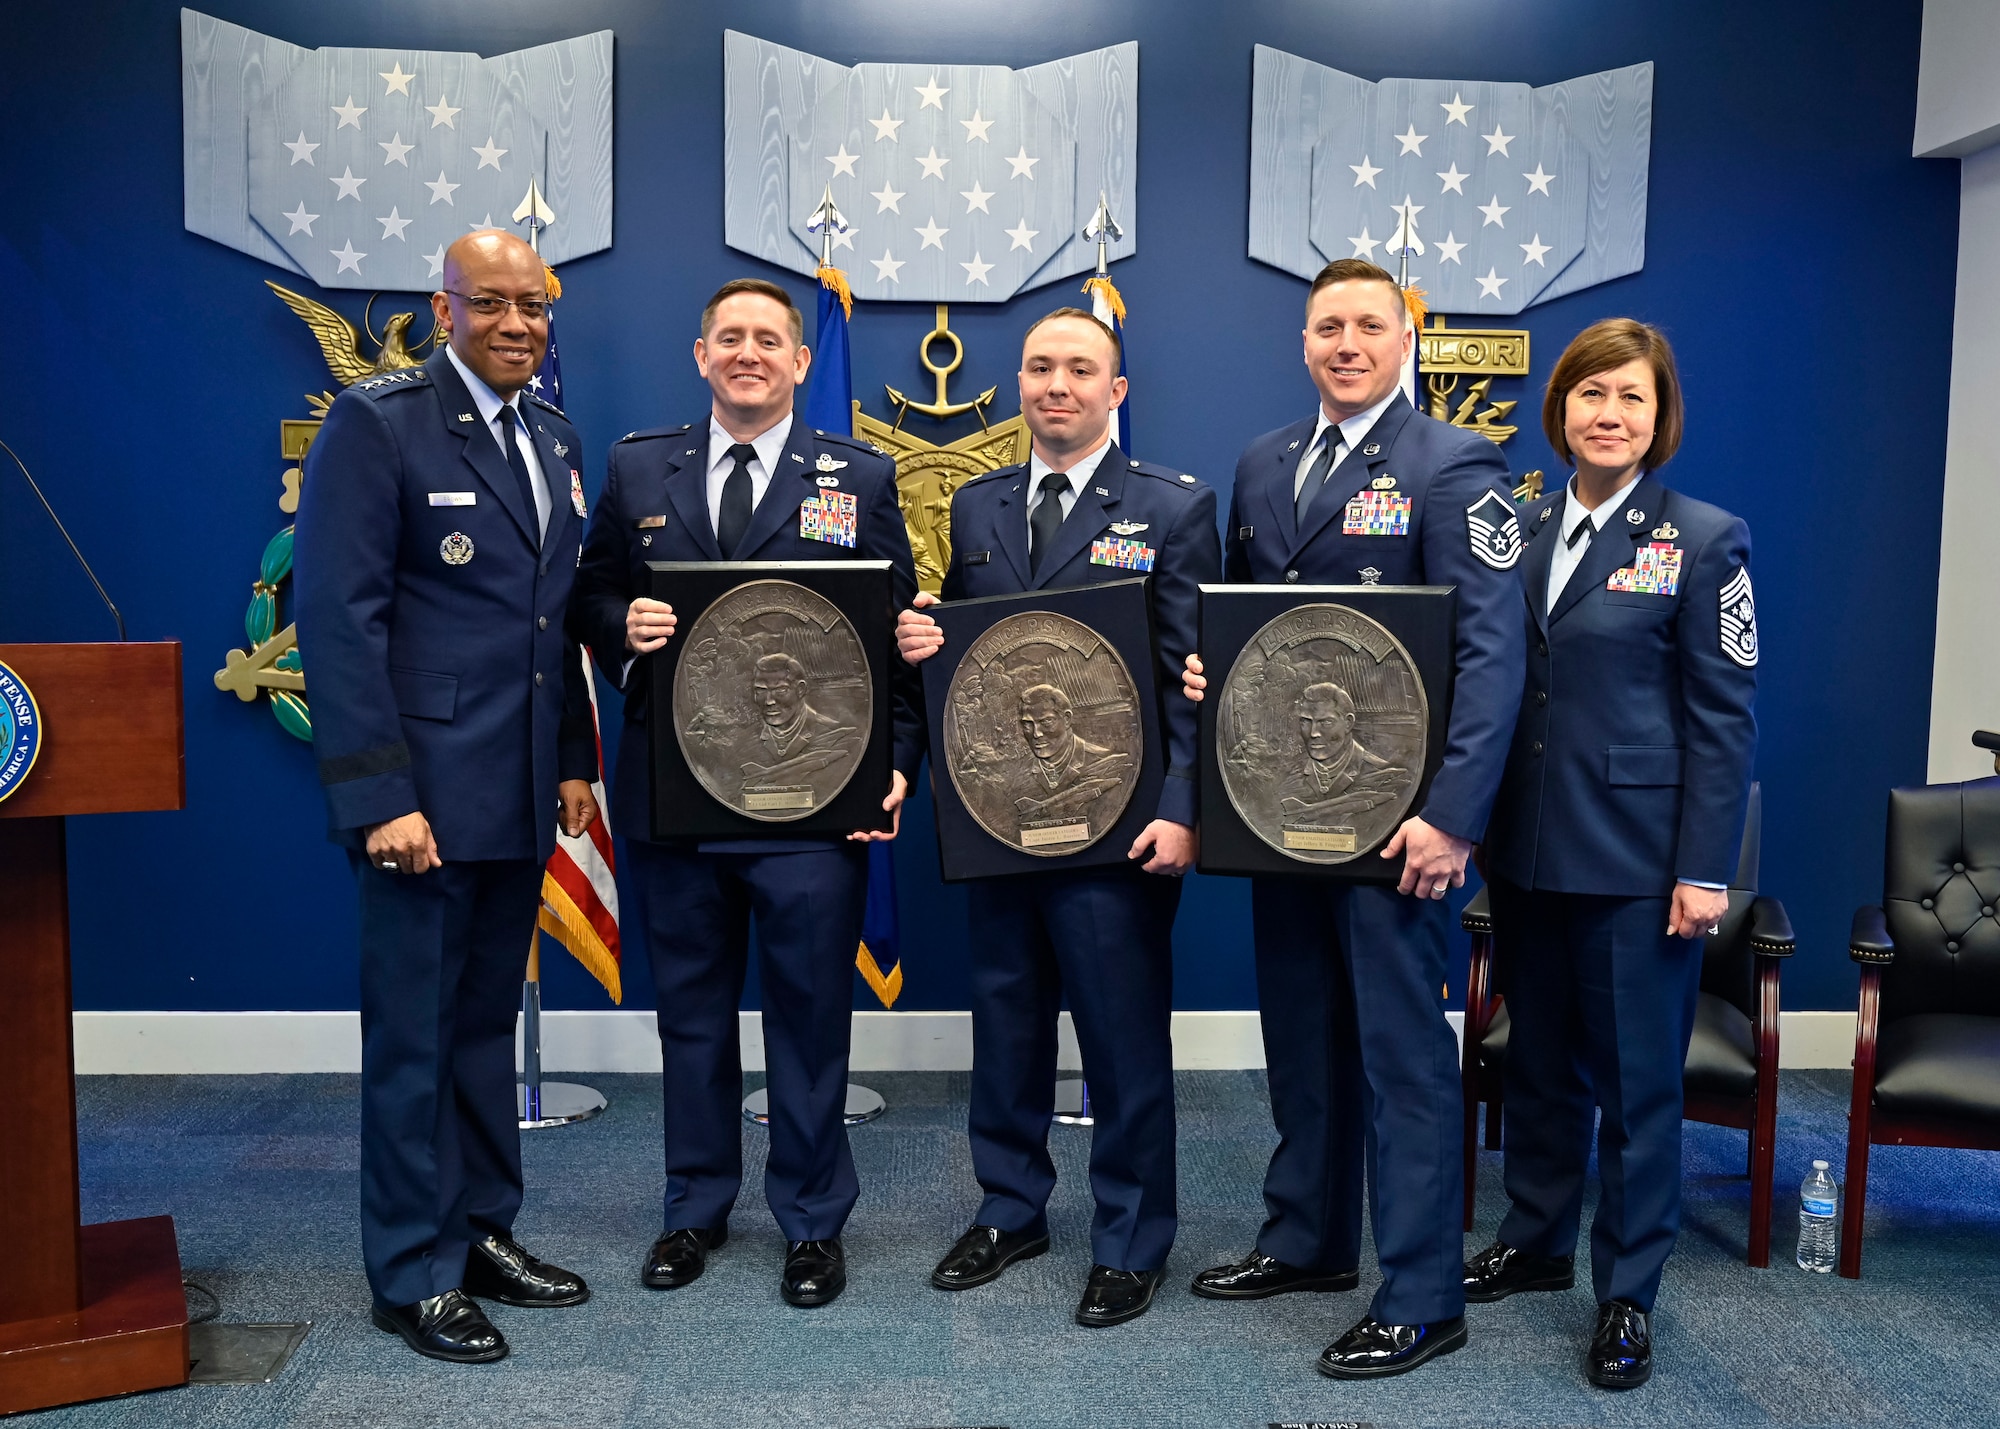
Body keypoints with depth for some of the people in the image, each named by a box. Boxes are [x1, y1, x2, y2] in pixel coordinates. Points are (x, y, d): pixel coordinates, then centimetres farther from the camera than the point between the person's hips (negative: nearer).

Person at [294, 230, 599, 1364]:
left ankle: (484, 1229, 31)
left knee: (488, 1019, 17)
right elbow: (339, 619, -14)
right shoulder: (377, 423, -9)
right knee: (415, 1035, 4)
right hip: (424, 792, -7)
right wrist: (379, 795, -19)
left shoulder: (554, 438, 13)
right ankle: (414, 1272, 19)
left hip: (521, 797, 7)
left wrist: (574, 759, 13)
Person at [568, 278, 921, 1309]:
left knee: (810, 1013, 6)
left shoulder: (860, 479, 4)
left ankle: (812, 1221, 24)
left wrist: (896, 760, -8)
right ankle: (696, 1205, 33)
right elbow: (590, 600, 12)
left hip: (811, 799, -2)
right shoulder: (637, 470, 9)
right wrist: (624, 627, -11)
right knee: (690, 1010, 14)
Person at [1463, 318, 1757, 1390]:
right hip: (1527, 848, 5)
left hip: (1636, 856, -4)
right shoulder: (1523, 532, 9)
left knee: (1635, 1073, 5)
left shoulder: (1702, 539, -4)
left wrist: (1705, 871, -11)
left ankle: (1626, 1293, 20)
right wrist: (1478, 823, 6)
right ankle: (1535, 1240, 33)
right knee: (1539, 1057, 16)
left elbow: (1725, 718, -7)